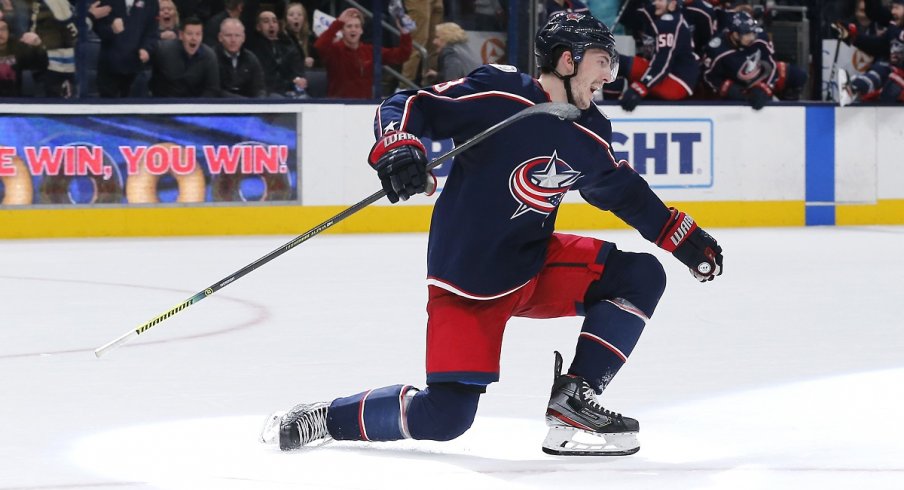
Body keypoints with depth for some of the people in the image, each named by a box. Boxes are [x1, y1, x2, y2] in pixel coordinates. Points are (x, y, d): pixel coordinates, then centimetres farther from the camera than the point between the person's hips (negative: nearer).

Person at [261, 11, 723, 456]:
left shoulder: (589, 136, 5)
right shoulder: (498, 94, -15)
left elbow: (624, 191, 23)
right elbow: (408, 107, -14)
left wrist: (684, 236, 21)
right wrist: (397, 148, -34)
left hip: (534, 266, 7)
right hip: (466, 276, -7)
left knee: (641, 278, -7)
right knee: (444, 417, -14)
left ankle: (572, 401, -5)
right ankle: (327, 416, 9)